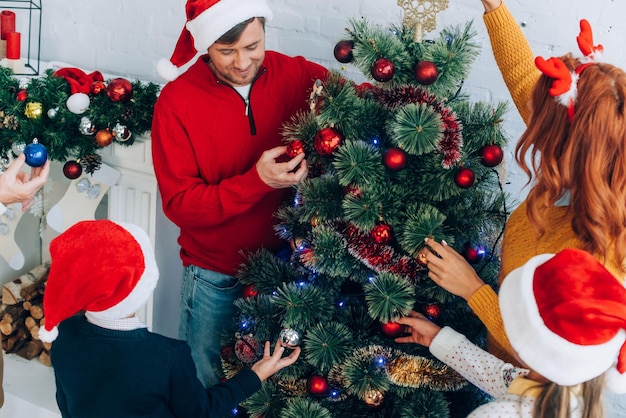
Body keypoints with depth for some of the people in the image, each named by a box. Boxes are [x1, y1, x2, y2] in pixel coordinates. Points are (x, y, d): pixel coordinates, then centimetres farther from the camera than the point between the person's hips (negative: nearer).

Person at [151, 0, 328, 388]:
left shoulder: (297, 75, -9)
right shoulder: (178, 101, -13)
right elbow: (180, 205, -15)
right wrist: (257, 181, -28)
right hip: (215, 278, -1)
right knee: (206, 384, 13)